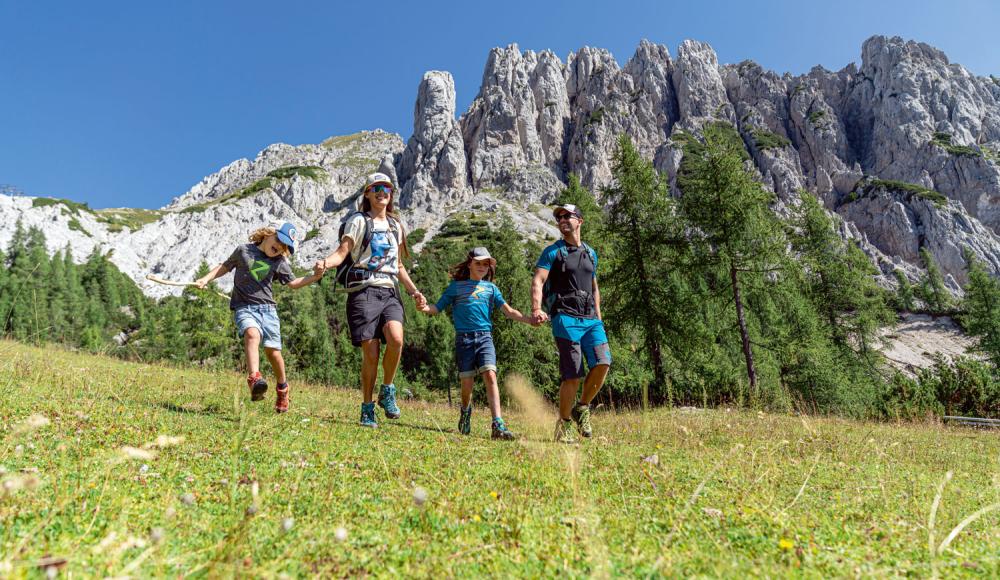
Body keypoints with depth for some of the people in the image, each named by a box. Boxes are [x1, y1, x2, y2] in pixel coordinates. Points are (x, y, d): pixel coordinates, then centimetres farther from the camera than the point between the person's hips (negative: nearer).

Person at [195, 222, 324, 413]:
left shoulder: (280, 263, 9)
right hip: (244, 307, -2)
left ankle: (282, 388, 19)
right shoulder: (243, 250, 6)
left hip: (267, 308, 2)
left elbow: (293, 283, 15)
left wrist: (314, 277, 1)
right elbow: (225, 266, 20)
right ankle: (254, 379, -46)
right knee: (252, 334, -33)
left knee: (273, 351, -5)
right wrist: (206, 279, 11)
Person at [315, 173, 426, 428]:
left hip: (390, 292, 3)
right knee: (370, 353, -7)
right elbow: (342, 251, -3)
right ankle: (367, 409, 10)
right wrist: (326, 262, -25)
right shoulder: (358, 220, 8)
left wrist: (414, 291, 16)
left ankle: (387, 391, -1)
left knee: (396, 339, -23)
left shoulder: (396, 226, 22)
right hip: (364, 290, -3)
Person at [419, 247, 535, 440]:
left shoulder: (490, 287, 15)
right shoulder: (456, 286, 11)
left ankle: (498, 425, -22)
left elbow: (508, 311, 8)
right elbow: (438, 308, 8)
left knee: (490, 375, -17)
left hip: (485, 337, 1)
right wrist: (425, 307, -15)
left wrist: (529, 319, -6)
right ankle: (465, 412, 32)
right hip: (463, 339, -1)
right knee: (467, 383, 0)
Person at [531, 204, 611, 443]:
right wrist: (536, 309, -26)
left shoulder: (591, 253, 19)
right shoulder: (552, 252, 4)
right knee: (572, 376, -7)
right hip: (565, 318, -4)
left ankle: (582, 409, 8)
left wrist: (598, 318, 20)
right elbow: (537, 282, -9)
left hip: (590, 319, 5)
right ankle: (563, 425, 11)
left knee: (602, 363, -15)